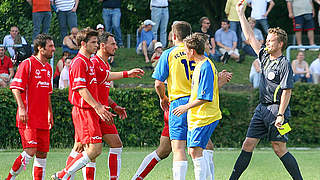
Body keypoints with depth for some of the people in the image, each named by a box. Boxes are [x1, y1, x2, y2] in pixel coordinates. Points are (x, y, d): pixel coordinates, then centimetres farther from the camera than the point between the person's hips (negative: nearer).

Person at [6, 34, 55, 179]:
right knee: (30, 151, -15)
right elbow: (15, 88, -11)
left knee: (42, 153, 5)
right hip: (28, 118, -8)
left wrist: (50, 113, 24)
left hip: (42, 119, 8)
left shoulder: (48, 68, 16)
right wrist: (22, 108, -20)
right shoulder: (27, 64, -8)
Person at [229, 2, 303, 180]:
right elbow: (250, 38, 18)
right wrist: (241, 14, 18)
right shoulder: (265, 56, 11)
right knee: (248, 144, 5)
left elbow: (287, 91, -15)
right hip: (262, 108, 8)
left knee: (279, 149, -8)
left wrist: (280, 115, -22)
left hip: (276, 110, -8)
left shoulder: (284, 65, -11)